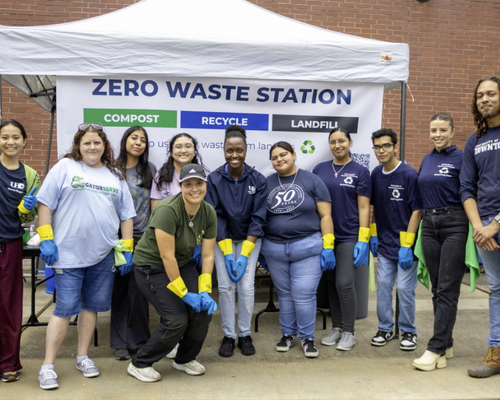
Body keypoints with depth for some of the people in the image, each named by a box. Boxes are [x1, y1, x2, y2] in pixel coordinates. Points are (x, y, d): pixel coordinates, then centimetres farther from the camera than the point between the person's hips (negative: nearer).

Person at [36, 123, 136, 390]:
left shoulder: (115, 175, 12)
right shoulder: (65, 167, 1)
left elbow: (126, 215, 13)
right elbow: (45, 204, -2)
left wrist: (127, 248, 8)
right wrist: (46, 239, -8)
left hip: (104, 255, 4)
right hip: (68, 254, -4)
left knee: (91, 306, 12)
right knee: (66, 308, -2)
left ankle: (83, 357, 28)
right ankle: (47, 366, 11)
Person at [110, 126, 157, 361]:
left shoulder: (150, 170, 9)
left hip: (142, 237, 1)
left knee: (139, 289, 2)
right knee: (119, 288, 5)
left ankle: (138, 339, 16)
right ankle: (120, 342, 16)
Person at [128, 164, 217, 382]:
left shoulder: (209, 213, -9)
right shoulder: (168, 210, -28)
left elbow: (207, 255, -6)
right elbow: (167, 256, -26)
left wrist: (204, 291, -15)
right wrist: (184, 293, -21)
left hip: (183, 263, 6)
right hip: (152, 266, -6)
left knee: (203, 310, -7)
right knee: (177, 320, -14)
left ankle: (185, 359, 19)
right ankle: (139, 364, 9)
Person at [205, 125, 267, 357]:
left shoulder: (257, 180, -10)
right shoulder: (214, 179, -10)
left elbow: (258, 218, -11)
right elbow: (215, 216, -10)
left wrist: (244, 253, -15)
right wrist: (227, 252, -15)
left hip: (249, 239, 0)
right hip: (221, 239, 0)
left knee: (246, 286, -3)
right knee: (225, 286, -3)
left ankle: (245, 335, 15)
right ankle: (228, 336, 14)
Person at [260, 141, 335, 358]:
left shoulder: (312, 181, 0)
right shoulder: (266, 184, 7)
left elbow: (325, 215, -2)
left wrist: (328, 247, -8)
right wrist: (259, 249, 10)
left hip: (307, 247, -3)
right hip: (274, 248, 3)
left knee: (303, 295, -3)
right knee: (284, 294, 12)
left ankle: (307, 337, 16)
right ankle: (287, 334, 28)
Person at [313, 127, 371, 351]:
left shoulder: (360, 172, 0)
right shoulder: (320, 169, 8)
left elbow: (364, 208, -3)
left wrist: (363, 241, -10)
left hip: (348, 236, -3)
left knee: (344, 283, -8)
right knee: (331, 283, 10)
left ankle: (348, 332, 9)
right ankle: (336, 328, 24)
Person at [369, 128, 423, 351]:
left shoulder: (409, 174, -13)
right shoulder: (376, 174, 5)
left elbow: (417, 210, -14)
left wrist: (407, 245, -17)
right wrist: (373, 235, 12)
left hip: (405, 244, -5)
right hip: (384, 243, 5)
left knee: (404, 288, 1)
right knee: (383, 285, 10)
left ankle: (408, 331, 19)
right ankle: (385, 328, 25)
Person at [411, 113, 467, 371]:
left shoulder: (461, 158, -5)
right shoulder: (426, 160, 14)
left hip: (455, 225, -6)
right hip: (429, 224, 6)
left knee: (447, 289, -5)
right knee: (437, 288, 10)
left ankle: (435, 349, -2)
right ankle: (446, 345, 21)